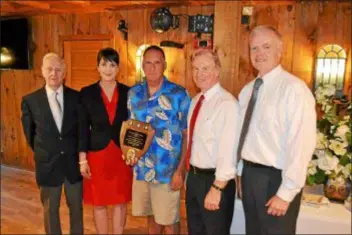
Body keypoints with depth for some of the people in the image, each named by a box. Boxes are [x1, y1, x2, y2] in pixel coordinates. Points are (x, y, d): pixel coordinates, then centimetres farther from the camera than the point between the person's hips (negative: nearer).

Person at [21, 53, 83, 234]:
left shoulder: (76, 97, -4)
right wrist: (42, 153, 11)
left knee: (76, 206, 16)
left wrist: (80, 153, 5)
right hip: (47, 164, 0)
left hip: (74, 162, 1)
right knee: (50, 209, 15)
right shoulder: (30, 100, -6)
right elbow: (30, 133, 6)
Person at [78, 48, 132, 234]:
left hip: (122, 155, 1)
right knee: (99, 203, 11)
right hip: (97, 155, -1)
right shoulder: (87, 93, -1)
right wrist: (82, 159, -5)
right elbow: (83, 127, -1)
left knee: (120, 202, 11)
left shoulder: (127, 92, 1)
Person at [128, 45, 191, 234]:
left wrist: (180, 170, -12)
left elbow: (187, 134, -9)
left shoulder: (179, 94, -11)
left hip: (167, 170, -4)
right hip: (140, 168, 4)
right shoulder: (133, 93, 4)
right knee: (151, 215, 21)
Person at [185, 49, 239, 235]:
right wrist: (190, 174, 16)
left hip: (213, 179, -8)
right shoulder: (195, 101, 7)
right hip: (194, 176, 8)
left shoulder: (227, 103, -21)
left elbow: (229, 149, -24)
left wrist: (217, 188, -22)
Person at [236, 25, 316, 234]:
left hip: (276, 179, -7)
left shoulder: (294, 88, -17)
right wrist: (241, 171, 8)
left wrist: (286, 192, -18)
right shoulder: (247, 90, 7)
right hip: (249, 174, 7)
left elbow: (302, 145, -20)